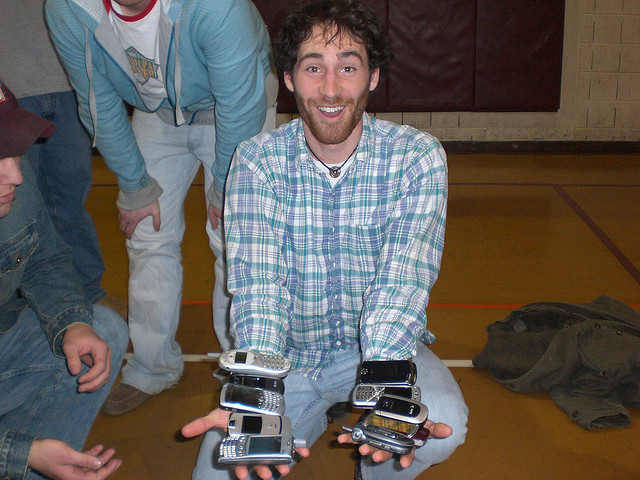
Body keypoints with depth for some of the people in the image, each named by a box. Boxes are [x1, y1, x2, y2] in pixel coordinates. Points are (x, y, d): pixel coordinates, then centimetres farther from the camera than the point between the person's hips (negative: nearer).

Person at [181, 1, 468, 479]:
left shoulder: (418, 157, -12)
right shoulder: (257, 161, -10)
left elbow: (402, 283, -21)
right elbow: (259, 282, -21)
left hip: (381, 349, 0)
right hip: (287, 352, 1)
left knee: (444, 426, -28)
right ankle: (313, 417, 16)